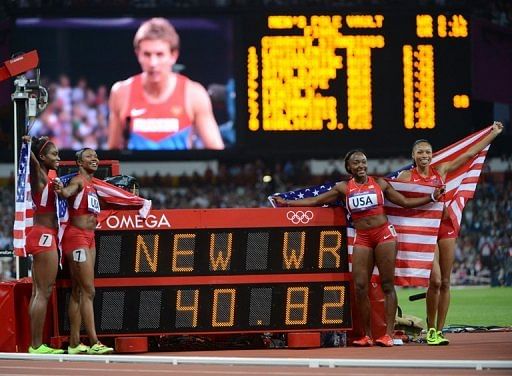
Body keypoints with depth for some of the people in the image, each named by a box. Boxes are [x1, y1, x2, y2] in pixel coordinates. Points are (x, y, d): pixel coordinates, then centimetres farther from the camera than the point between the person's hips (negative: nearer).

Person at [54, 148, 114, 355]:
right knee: (88, 291, -12)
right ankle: (94, 343, -15)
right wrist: (63, 190, -59)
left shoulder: (91, 184, 16)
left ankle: (75, 343, 9)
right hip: (76, 236, -9)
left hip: (89, 237, 9)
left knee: (78, 291, 8)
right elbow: (68, 191, -34)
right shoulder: (78, 181, -11)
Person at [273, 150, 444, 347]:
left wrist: (431, 197, 4)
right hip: (361, 238, 2)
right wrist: (287, 203, 11)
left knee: (387, 284, -7)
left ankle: (389, 334, -9)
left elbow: (405, 202, 12)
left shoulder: (380, 183, 8)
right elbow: (315, 201, 13)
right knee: (360, 286, -8)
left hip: (384, 234, -2)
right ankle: (367, 335, -2)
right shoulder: (344, 188, 9)